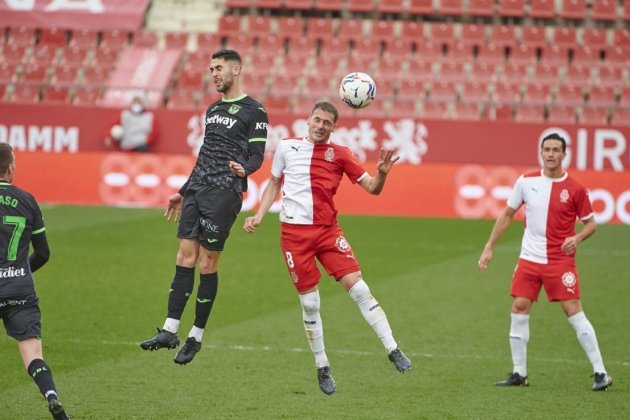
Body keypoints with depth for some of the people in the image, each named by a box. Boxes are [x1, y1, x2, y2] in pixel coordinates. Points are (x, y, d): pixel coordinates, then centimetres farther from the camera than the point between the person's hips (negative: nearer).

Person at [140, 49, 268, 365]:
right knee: (185, 257, -1)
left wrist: (243, 169, -29)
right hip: (197, 189, 7)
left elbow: (257, 155, -6)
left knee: (207, 263, -5)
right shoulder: (212, 110, 20)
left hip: (224, 194, -7)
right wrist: (182, 192, 27)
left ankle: (196, 336, 4)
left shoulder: (253, 111, -2)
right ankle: (170, 331, -3)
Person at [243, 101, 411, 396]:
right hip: (293, 231, 0)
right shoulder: (286, 147, 9)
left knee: (357, 287, -13)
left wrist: (382, 173, -17)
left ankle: (393, 350, -9)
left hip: (327, 230, 0)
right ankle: (322, 368, 14)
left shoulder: (339, 154, 7)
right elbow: (274, 184, 22)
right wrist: (259, 216, 11)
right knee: (309, 302, 1)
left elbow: (372, 188, 4)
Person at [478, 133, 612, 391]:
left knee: (573, 311, -10)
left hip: (561, 260, -3)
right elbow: (507, 215, 11)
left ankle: (601, 373, -6)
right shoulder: (526, 182, 1)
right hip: (529, 259, 3)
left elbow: (590, 223, 4)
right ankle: (519, 374, 12)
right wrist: (489, 248, 8)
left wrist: (577, 238, -17)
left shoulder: (575, 189, -5)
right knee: (519, 309, -1)